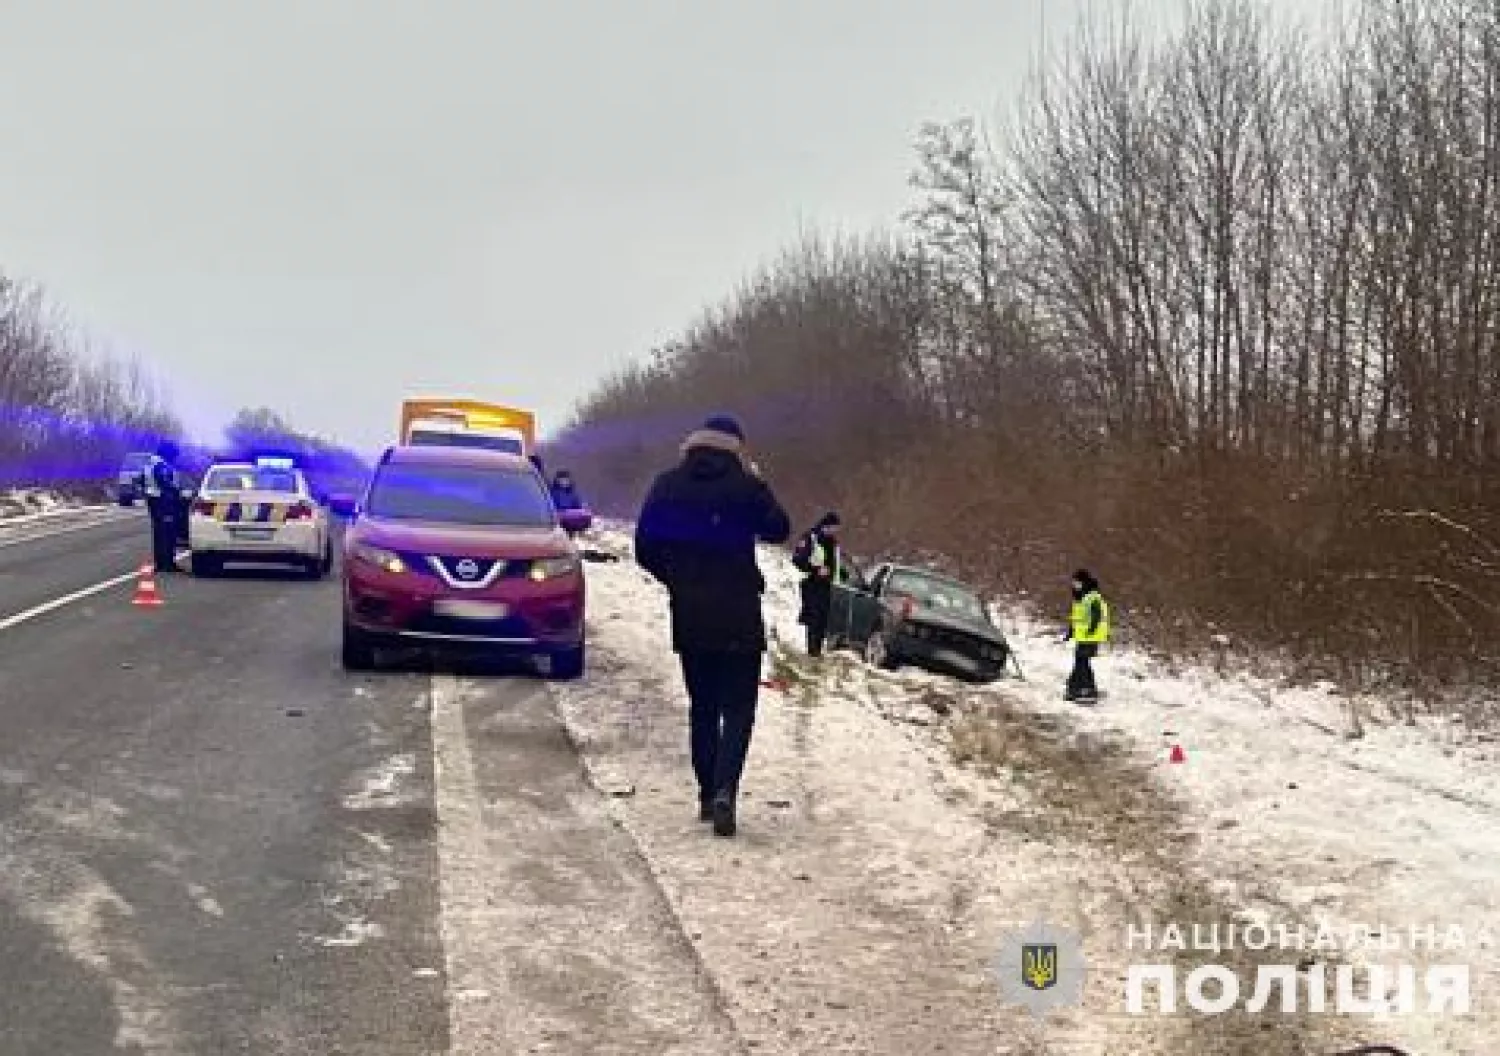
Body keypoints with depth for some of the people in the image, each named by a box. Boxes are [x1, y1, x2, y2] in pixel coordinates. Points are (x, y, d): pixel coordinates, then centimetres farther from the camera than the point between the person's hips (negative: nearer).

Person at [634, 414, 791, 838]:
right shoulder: (746, 487, -8)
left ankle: (707, 793, 20)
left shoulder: (667, 486, 2)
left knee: (702, 707, 17)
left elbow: (644, 547, 3)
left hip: (688, 617, 3)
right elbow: (778, 530, 8)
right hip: (739, 618, -3)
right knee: (738, 710, 1)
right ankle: (724, 791, -18)